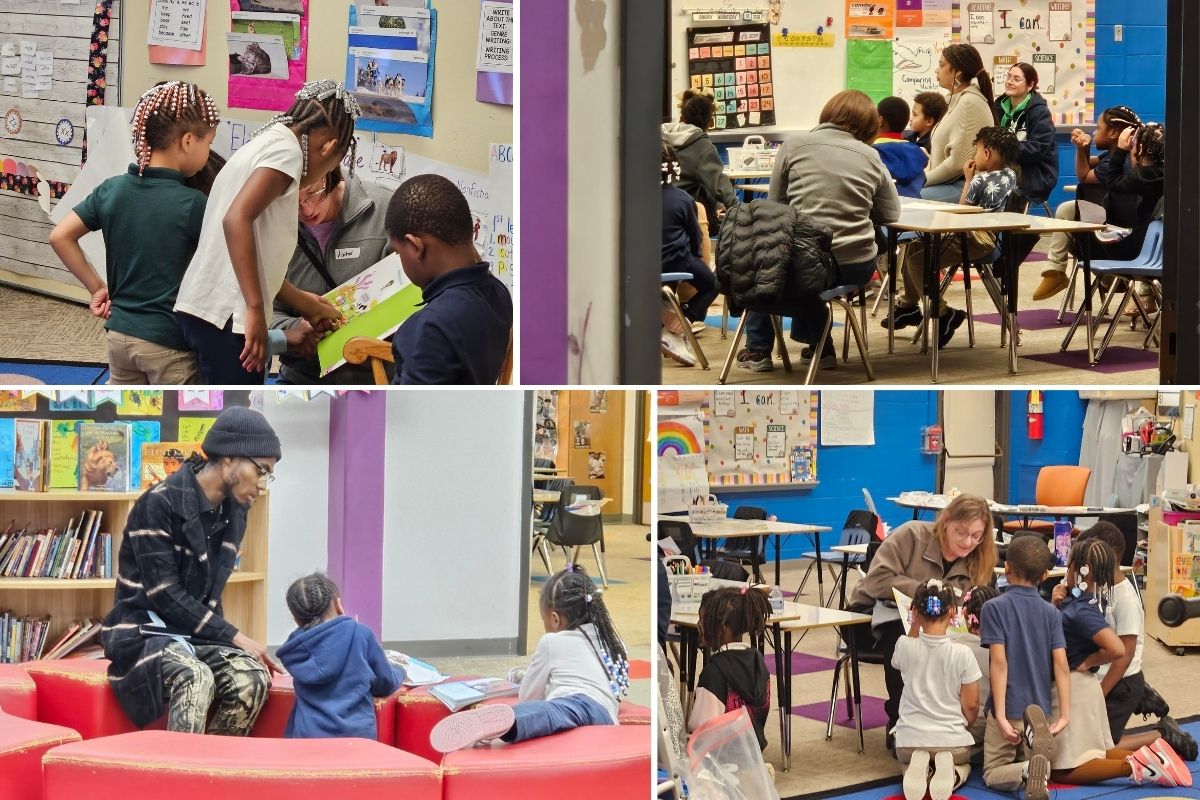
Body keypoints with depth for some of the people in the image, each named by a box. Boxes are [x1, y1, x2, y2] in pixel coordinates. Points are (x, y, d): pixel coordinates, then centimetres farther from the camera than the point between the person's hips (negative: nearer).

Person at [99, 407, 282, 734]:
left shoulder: (234, 514, 7)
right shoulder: (159, 504, -16)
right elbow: (166, 596, -18)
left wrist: (228, 640, 0)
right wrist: (235, 638, -17)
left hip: (196, 635, 6)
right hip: (144, 632, -6)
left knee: (253, 677, -25)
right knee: (196, 677, -37)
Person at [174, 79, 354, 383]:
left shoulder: (265, 144, 21)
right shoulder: (286, 148, -8)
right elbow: (237, 219, -23)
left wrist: (303, 302, 39)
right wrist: (255, 309, -24)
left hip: (209, 307, 10)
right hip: (226, 313, -10)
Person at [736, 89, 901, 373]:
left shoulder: (796, 145, -1)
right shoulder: (871, 156, 3)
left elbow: (774, 204, 5)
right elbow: (891, 213, 7)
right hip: (857, 267, 2)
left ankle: (758, 350, 33)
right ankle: (819, 346, 40)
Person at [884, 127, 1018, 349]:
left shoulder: (980, 180, -14)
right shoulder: (1011, 176, 11)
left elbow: (963, 208, -2)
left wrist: (968, 179, 7)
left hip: (978, 239, -11)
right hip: (988, 236, 11)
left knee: (918, 259, -19)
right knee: (914, 248, 17)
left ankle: (942, 313, -14)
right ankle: (908, 305, 27)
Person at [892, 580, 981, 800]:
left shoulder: (905, 646, -10)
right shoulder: (962, 654, -13)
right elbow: (971, 706, -5)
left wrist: (915, 625, 9)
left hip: (909, 740, 1)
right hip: (952, 740, -1)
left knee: (907, 760, 35)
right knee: (963, 765, 33)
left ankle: (917, 769, -3)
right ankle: (951, 773, -5)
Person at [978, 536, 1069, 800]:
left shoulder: (995, 607, -9)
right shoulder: (1051, 613, 1)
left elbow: (999, 662, -16)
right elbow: (1061, 664, -6)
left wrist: (1000, 715, -18)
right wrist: (1065, 714, -5)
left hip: (1007, 708, -3)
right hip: (1040, 708, 3)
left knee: (993, 773, 12)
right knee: (1040, 774, 21)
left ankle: (1027, 769, -23)